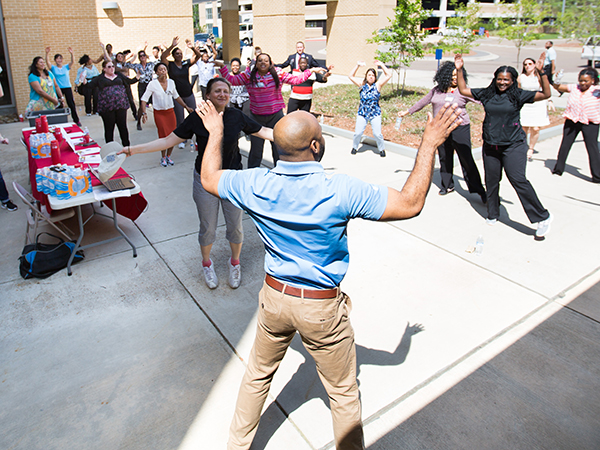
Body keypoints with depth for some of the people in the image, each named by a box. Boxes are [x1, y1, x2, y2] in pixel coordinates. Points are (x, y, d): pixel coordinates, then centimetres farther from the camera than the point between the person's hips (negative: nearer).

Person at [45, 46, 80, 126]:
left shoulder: (66, 67, 7)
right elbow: (47, 62, -10)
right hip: (58, 89, 0)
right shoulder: (53, 68, 6)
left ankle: (76, 120, 10)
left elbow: (73, 62, -8)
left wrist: (71, 54, -24)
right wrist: (47, 54, -24)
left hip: (67, 88, 0)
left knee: (72, 105, 2)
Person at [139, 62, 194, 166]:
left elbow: (176, 96, 19)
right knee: (164, 136, -7)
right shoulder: (153, 84, -8)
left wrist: (186, 107, 17)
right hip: (159, 113, -4)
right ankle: (163, 158, 15)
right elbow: (144, 99, -8)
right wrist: (144, 113, -20)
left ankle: (168, 156, 20)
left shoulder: (171, 82, 4)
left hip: (170, 111, 4)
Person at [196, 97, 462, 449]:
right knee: (344, 393, 19)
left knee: (258, 374, 28)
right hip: (322, 308, -4)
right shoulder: (340, 191, -26)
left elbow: (208, 178, 5)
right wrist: (430, 144, -11)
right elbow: (410, 204, -19)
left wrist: (215, 134, 19)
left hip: (274, 297, 5)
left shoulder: (257, 185, -14)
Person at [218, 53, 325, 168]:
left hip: (276, 115, 0)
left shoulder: (278, 74, 0)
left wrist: (310, 71, -2)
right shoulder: (249, 75, 0)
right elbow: (231, 80, -1)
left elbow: (296, 79, 2)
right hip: (256, 117, 0)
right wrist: (222, 66, -10)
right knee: (256, 147, 5)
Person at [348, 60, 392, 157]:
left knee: (377, 134, -5)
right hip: (362, 113, 1)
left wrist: (381, 65, -5)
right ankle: (354, 147, 23)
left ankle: (382, 149, 17)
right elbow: (351, 76, 3)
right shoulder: (362, 84, 4)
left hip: (375, 114, -1)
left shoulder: (378, 85, 0)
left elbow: (389, 75, -6)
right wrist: (357, 65, -2)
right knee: (358, 132, -2)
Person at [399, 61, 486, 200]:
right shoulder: (437, 90, 9)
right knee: (444, 158, 10)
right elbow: (423, 102, 20)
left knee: (467, 159, -6)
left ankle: (478, 189, 2)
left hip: (460, 128, -4)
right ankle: (447, 185, 26)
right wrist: (407, 111, 25)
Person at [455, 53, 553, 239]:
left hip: (513, 145, -4)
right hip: (491, 145, 4)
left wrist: (541, 72, -18)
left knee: (518, 179, -14)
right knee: (491, 181, 11)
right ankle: (493, 214, 32)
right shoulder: (486, 94, 6)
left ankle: (542, 217, -3)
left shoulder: (518, 95, -2)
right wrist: (459, 70, 4)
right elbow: (463, 90, 11)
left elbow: (545, 94, -9)